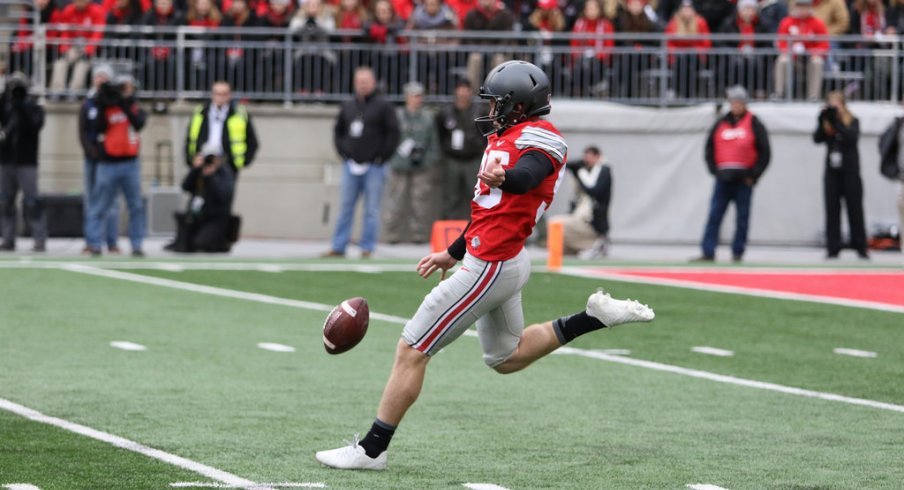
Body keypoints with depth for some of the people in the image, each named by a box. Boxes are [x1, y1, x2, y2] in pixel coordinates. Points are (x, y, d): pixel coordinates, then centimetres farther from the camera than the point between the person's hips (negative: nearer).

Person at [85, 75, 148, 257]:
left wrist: (125, 105, -16)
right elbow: (100, 128, -12)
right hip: (109, 164, -2)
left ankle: (136, 245, 5)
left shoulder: (135, 109, 10)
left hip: (131, 163, 2)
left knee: (136, 206, 0)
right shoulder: (106, 109, 3)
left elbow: (139, 123, -10)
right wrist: (102, 106, -19)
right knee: (100, 206, -1)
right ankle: (94, 243, 3)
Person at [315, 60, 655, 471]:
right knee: (506, 358, 27)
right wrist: (453, 254, 32)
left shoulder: (537, 138, -14)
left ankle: (371, 450, 0)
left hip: (490, 266, -11)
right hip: (504, 263, 11)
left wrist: (500, 178, -59)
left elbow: (527, 176, -38)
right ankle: (594, 318, 20)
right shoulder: (511, 139, 15)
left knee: (412, 351, -5)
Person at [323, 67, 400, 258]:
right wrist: (343, 153, 9)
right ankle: (338, 247, 7)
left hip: (373, 166, -4)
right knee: (346, 207, 4)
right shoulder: (348, 107, 13)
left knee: (372, 210, -2)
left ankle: (367, 247, 2)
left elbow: (393, 133, -4)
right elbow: (338, 131, 22)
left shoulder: (383, 106, -1)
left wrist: (381, 157, -7)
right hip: (351, 166, 4)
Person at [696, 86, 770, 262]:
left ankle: (737, 252, 9)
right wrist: (714, 170, 3)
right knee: (714, 216, -4)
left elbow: (764, 153, 0)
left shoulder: (754, 124, 1)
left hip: (744, 180, -2)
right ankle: (708, 252, -5)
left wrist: (753, 176, -6)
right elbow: (709, 149, 16)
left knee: (742, 218, 2)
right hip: (723, 179, 2)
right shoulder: (720, 124, 10)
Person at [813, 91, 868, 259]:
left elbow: (852, 137, -20)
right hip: (832, 173, 2)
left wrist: (836, 122, -26)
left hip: (850, 173, -2)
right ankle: (833, 249, 5)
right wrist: (822, 122, -23)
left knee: (855, 210, 1)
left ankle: (861, 248, 9)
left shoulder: (852, 121, -2)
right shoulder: (827, 124, 4)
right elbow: (817, 138, -9)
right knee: (832, 212, 2)